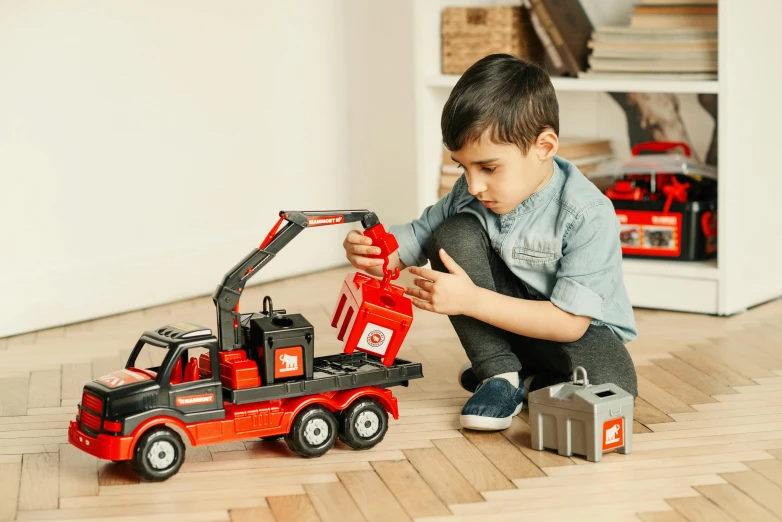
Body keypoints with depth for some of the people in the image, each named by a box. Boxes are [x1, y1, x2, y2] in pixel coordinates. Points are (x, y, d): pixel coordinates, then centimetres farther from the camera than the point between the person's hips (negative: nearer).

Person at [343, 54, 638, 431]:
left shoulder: (588, 215, -29)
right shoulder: (470, 195, -11)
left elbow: (569, 321, -30)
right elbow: (413, 239, 0)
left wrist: (472, 300, -37)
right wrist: (369, 250, -25)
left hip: (582, 328, -4)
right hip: (503, 327, 4)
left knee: (611, 388, -38)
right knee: (454, 232, -19)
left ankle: (529, 381, -3)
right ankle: (499, 373, -11)